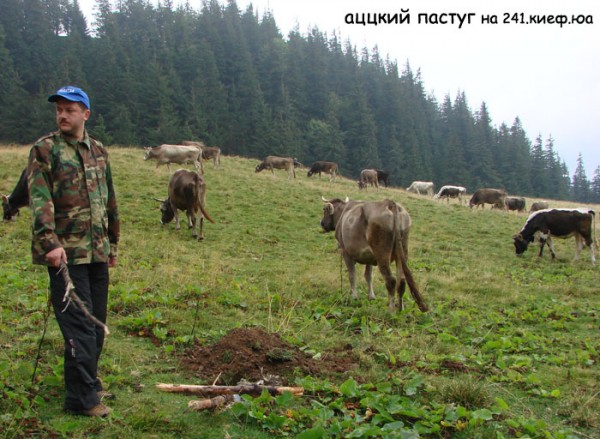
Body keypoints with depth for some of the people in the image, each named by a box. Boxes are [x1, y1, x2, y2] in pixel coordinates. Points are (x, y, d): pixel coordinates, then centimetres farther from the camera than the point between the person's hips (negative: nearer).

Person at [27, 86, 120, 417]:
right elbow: (40, 201, -15)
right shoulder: (44, 150, -4)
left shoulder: (98, 151, 14)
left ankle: (88, 382, 31)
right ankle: (82, 398, 3)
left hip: (97, 253, 6)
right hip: (66, 253, -6)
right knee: (80, 325, -6)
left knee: (96, 323, 14)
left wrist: (112, 243, 22)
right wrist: (50, 243, -26)